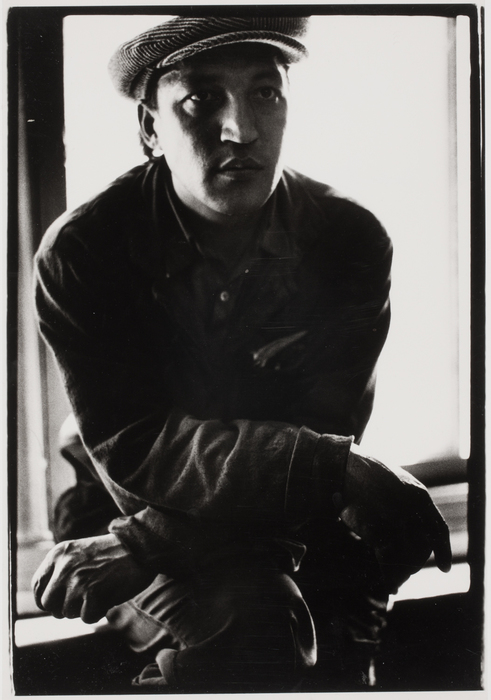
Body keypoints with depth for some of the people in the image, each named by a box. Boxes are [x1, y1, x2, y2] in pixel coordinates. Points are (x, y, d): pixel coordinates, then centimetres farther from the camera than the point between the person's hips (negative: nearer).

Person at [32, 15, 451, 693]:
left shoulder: (352, 241, -8)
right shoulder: (80, 253, -12)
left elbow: (324, 428, -14)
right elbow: (130, 443, -20)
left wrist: (143, 545, -24)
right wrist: (338, 469, -33)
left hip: (293, 521, 3)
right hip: (127, 511, -3)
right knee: (247, 617, -30)